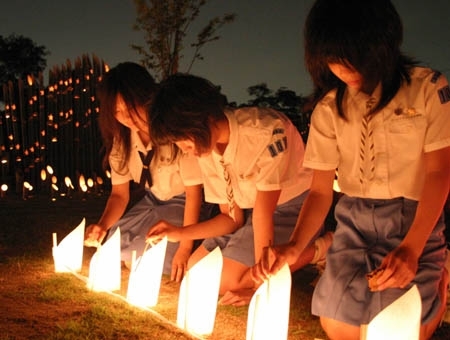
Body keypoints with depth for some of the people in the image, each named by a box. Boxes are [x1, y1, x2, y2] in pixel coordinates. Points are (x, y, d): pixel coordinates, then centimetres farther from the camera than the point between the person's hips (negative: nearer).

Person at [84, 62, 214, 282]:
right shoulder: (121, 138, -8)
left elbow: (194, 191, -20)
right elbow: (120, 193, -1)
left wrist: (185, 248, -22)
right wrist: (102, 226, -22)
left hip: (184, 203, -6)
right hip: (152, 201, 6)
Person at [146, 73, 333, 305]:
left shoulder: (266, 132, -30)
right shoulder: (205, 148, -6)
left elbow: (263, 214, -29)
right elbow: (231, 217, 1)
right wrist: (179, 233, -11)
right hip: (251, 214, 8)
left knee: (225, 281, -20)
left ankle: (315, 249, -7)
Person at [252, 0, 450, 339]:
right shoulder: (329, 108, -1)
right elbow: (321, 190, -2)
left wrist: (411, 249, -24)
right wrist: (295, 246, -22)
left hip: (414, 219, -3)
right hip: (354, 221, 3)